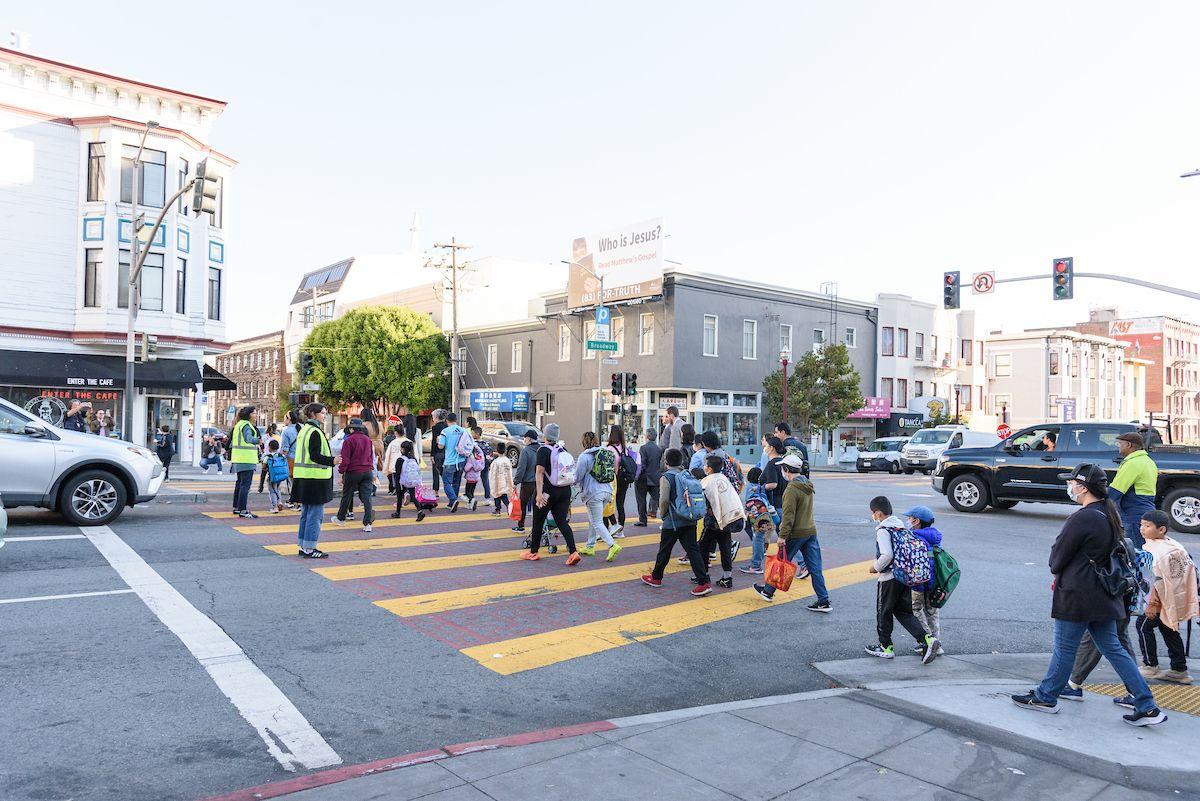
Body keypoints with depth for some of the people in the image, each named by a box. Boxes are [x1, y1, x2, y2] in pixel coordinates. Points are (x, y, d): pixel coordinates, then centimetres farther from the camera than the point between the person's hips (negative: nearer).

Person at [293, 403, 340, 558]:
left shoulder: (304, 430, 16)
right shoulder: (315, 432, -14)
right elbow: (315, 456, -22)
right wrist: (332, 461, -31)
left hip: (303, 478, 10)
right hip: (315, 478, -10)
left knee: (306, 514, 15)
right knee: (315, 515, -4)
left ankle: (303, 546, 21)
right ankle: (309, 549, -1)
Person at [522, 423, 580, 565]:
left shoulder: (543, 450, -10)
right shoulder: (563, 449, 11)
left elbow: (540, 472, -18)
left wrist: (539, 493, -24)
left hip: (548, 491, -6)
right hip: (564, 490, 6)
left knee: (538, 522, 10)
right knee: (563, 522, 4)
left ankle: (533, 552, 23)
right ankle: (573, 552, -11)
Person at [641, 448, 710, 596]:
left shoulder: (666, 477, -11)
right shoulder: (688, 475, 6)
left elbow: (664, 500, -17)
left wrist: (662, 514, 0)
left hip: (672, 522, -5)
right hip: (690, 521, 5)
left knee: (664, 550, 11)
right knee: (692, 550, 2)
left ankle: (656, 578, 28)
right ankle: (704, 582, -7)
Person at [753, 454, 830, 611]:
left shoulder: (792, 489, -18)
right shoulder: (809, 486, 10)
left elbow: (788, 515, -21)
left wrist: (782, 536, -17)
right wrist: (783, 523, 26)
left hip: (796, 534, -7)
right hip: (811, 531, 7)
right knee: (815, 568, 7)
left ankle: (768, 591, 25)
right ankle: (824, 601, 8)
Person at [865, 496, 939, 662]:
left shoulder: (882, 530, -17)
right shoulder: (902, 525, 9)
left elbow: (887, 555, -26)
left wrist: (876, 567, -11)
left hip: (889, 578, -8)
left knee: (884, 612, 10)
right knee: (904, 612, 14)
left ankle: (886, 647, 20)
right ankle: (927, 639, -2)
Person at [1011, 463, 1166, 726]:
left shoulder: (1083, 518, -22)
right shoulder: (1109, 515, 8)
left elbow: (1058, 555, -16)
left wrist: (1056, 569, 8)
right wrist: (1061, 572, 12)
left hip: (1077, 596, -9)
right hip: (1104, 595, 9)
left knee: (1064, 648, 5)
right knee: (1112, 648, 16)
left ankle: (1046, 697, 19)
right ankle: (1146, 706, 17)